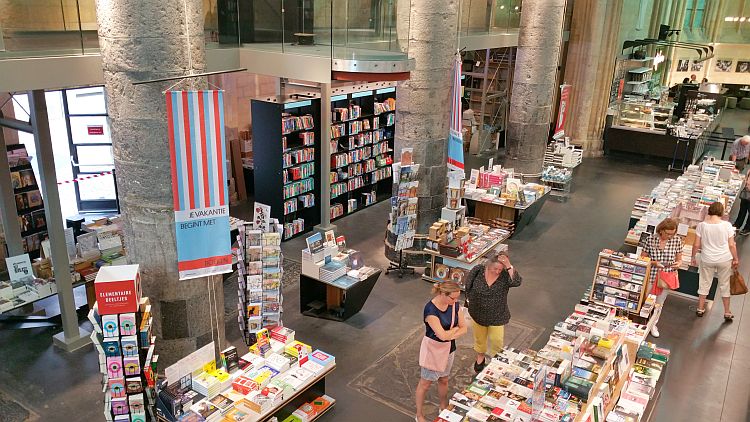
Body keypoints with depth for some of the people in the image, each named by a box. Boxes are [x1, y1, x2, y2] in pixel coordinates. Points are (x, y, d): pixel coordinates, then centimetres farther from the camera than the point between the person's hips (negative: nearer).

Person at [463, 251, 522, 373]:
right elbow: (467, 285, -3)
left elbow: (516, 282, -40)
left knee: (497, 340, 7)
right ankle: (480, 357, 50)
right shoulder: (478, 271, -18)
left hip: (497, 316, -1)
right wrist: (470, 300, 0)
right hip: (478, 313, 2)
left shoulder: (505, 275, -21)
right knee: (479, 337, 23)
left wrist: (509, 266, -44)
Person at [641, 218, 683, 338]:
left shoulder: (677, 240, -6)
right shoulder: (651, 240, -12)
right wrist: (654, 263, -21)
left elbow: (679, 259, 5)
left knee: (659, 303, 18)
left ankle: (653, 324, 38)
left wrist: (678, 263, -17)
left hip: (667, 278, 2)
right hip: (651, 277, -2)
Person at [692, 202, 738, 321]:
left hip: (707, 260, 0)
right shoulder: (727, 225, -14)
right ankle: (727, 312, 25)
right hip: (725, 260, 0)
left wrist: (694, 256, 8)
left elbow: (696, 245, -9)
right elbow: (732, 245, -8)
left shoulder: (701, 225, -13)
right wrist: (736, 259, 6)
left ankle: (700, 308, 28)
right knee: (724, 284, 15)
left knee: (704, 283, 17)